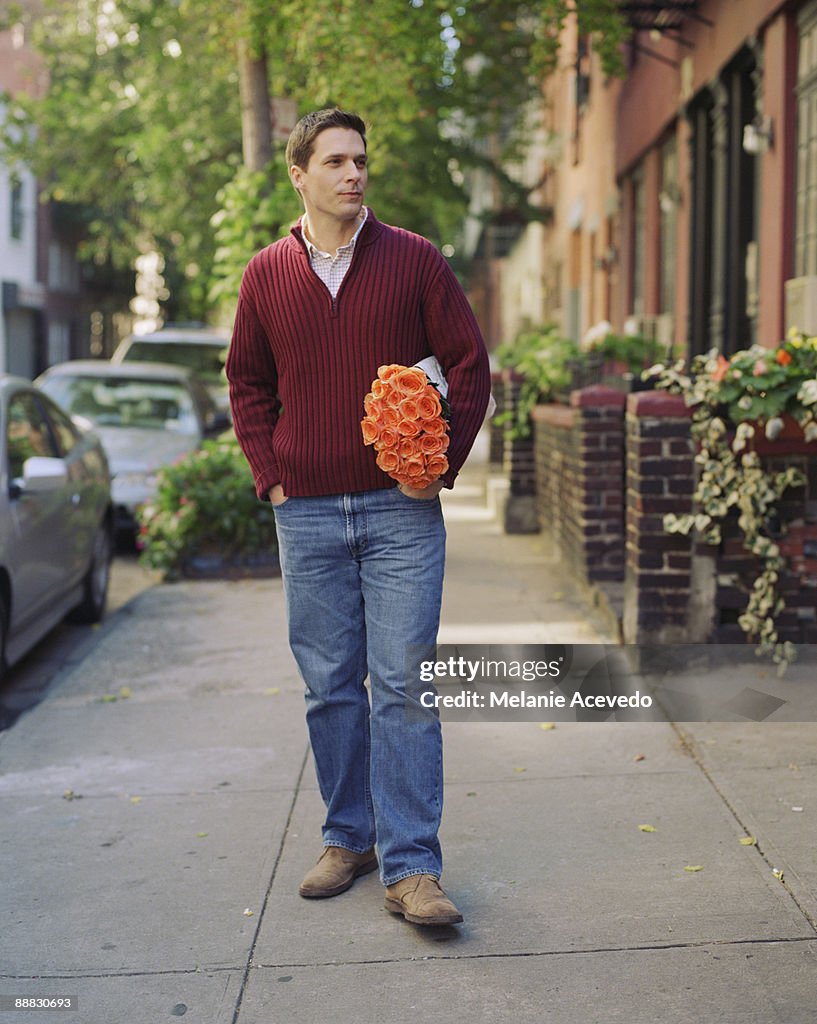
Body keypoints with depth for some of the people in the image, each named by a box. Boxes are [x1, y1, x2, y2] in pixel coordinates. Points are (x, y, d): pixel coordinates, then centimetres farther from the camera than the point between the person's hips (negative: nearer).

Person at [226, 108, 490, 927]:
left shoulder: (414, 259, 1)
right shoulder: (267, 274, 7)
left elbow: (468, 363, 4)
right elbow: (247, 381, 16)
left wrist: (441, 466, -4)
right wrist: (269, 477, 6)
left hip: (401, 510, -2)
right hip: (307, 515, 3)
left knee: (402, 685, -5)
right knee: (330, 686, 10)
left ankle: (411, 867, 0)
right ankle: (348, 838, 25)